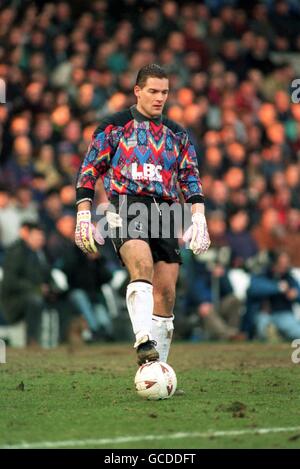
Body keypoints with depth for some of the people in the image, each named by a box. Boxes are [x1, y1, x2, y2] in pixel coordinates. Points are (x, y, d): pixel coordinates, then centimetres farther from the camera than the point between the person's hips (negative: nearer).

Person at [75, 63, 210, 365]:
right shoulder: (113, 127, 8)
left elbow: (190, 178, 18)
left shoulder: (177, 134, 19)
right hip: (126, 206, -4)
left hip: (165, 212, 4)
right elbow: (89, 171, 8)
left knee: (166, 293, -2)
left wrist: (198, 216, 3)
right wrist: (83, 216, -1)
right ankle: (144, 341, -43)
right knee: (142, 265, -32)